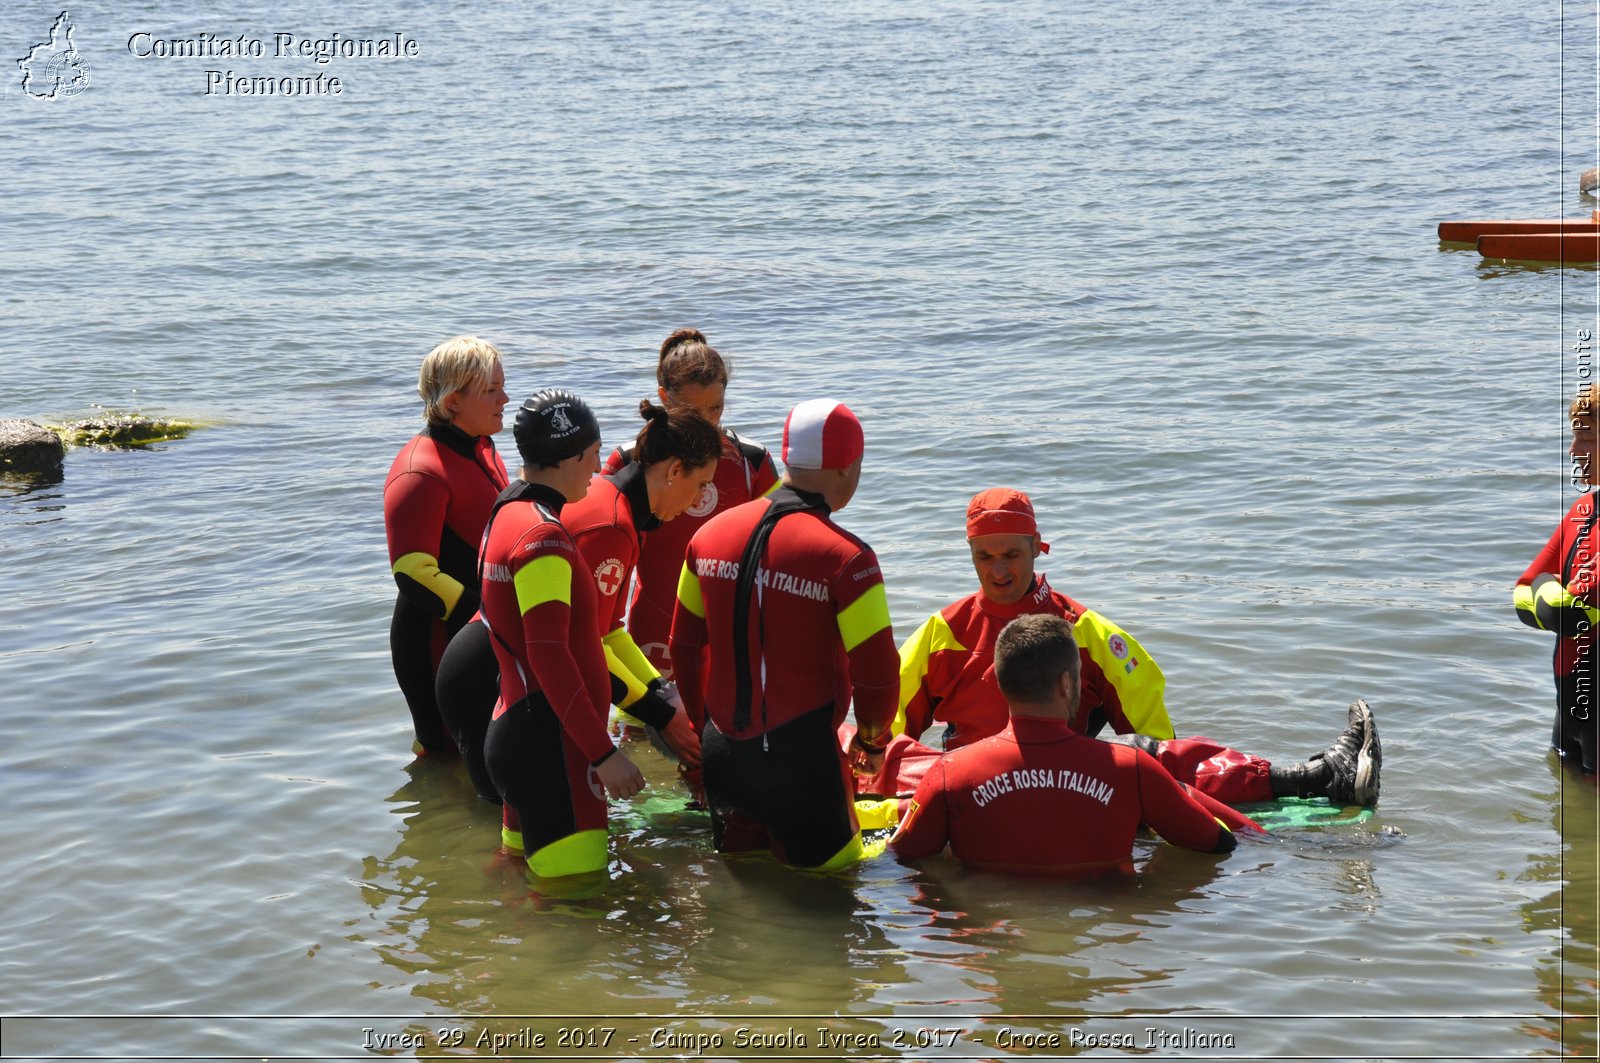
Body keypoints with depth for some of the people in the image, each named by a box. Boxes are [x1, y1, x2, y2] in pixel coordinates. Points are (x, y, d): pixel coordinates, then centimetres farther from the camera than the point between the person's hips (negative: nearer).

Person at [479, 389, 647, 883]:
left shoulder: (507, 516, 16)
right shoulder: (543, 535, -16)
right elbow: (550, 656, -22)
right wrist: (603, 751, -21)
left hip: (515, 730, 11)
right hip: (547, 744, -11)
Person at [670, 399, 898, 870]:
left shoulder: (712, 533, 5)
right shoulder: (845, 557, -14)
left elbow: (685, 645, 14)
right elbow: (876, 669, -13)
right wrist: (872, 739, 7)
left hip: (721, 753, 6)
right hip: (801, 756, -6)